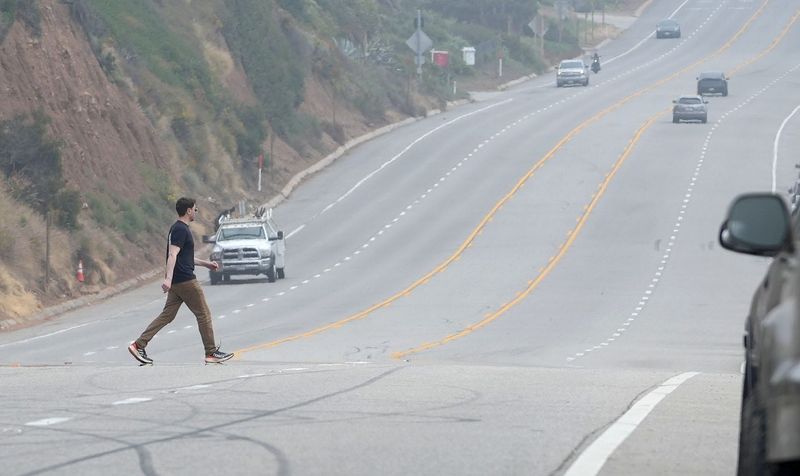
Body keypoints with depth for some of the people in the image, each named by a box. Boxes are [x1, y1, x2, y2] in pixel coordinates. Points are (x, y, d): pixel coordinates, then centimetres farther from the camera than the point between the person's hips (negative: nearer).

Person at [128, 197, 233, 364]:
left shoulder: (180, 229, 19)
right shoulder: (181, 230, -13)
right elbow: (172, 255, -24)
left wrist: (206, 263, 32)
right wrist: (168, 278, -33)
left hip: (177, 282, 10)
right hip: (185, 280, -10)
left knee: (167, 316, 7)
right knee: (204, 314, -1)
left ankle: (139, 345, 1)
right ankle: (211, 353, 4)